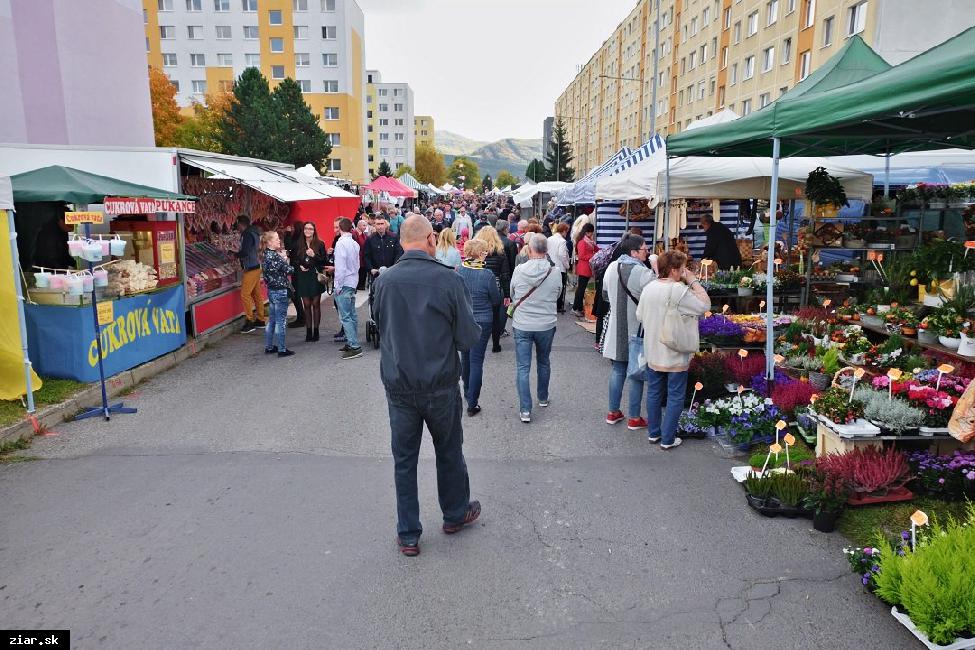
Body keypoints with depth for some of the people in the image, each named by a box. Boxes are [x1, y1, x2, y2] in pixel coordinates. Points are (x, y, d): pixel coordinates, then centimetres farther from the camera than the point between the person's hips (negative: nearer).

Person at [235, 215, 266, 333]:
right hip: (256, 267, 10)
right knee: (257, 294, 12)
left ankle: (250, 322, -7)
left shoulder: (247, 235, -15)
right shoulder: (254, 233, 14)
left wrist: (235, 254, -5)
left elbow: (244, 252, -22)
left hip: (251, 268, -10)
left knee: (245, 294, -8)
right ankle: (260, 320, 18)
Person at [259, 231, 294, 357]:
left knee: (272, 319, 17)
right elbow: (289, 270, -17)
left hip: (271, 290, 9)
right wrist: (285, 258, -2)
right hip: (280, 291, -9)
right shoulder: (274, 255, -19)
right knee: (281, 321, -1)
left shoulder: (265, 254, 7)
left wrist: (282, 258, 0)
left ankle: (269, 347, 25)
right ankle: (282, 349, 5)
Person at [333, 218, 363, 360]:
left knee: (345, 316, -7)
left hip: (344, 284, -8)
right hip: (353, 282, 9)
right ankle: (352, 342, 21)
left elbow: (341, 267, -18)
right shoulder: (355, 244, 9)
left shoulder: (341, 243, -15)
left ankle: (354, 347, -9)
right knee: (352, 315, 14)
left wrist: (338, 286, -11)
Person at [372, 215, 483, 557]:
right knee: (449, 451, 20)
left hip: (398, 385, 2)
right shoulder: (448, 279, -16)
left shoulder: (384, 281, -8)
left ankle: (408, 535, 23)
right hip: (441, 386, -1)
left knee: (404, 459, 13)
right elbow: (469, 338, -12)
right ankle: (455, 514, 39)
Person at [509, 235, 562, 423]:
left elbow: (512, 296, 4)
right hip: (547, 325, 1)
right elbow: (557, 296, 5)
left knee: (523, 368, 4)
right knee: (544, 362, 22)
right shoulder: (555, 273, -11)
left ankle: (525, 409, 1)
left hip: (522, 326, -1)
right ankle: (543, 398, 38)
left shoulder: (519, 271, -11)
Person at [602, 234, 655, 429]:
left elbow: (605, 294, 13)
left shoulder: (612, 267, 1)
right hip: (637, 331, -6)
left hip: (617, 332, 6)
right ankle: (634, 418, 15)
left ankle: (613, 412, 25)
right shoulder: (644, 273, -20)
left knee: (618, 370, 16)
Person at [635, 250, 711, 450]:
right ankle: (668, 439, 12)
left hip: (652, 352, 7)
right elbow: (705, 305, -17)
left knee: (654, 392, 17)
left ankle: (653, 432, 28)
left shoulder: (648, 288, 1)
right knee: (675, 396, 6)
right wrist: (693, 281, -11)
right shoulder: (679, 290, -21)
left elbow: (640, 316, 8)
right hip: (675, 354, -6)